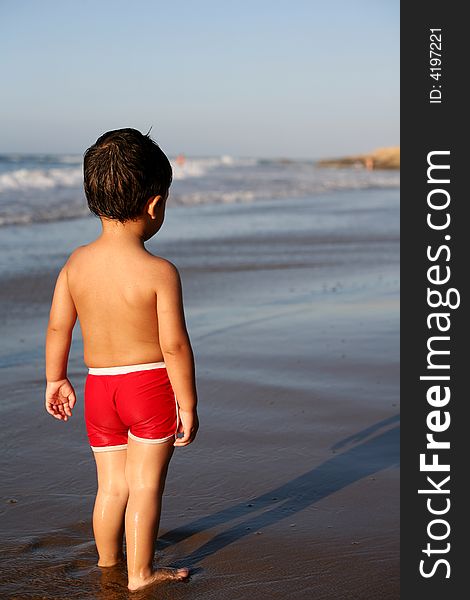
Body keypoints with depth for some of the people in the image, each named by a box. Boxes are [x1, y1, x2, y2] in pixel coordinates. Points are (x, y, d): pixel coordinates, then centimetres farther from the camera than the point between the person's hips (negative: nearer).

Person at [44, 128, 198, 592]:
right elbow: (174, 345, -17)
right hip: (150, 384, -4)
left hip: (98, 384, 5)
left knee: (112, 485, 19)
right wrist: (188, 404, -7)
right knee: (145, 485, 8)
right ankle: (140, 573, 17)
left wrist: (55, 380, 18)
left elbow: (58, 327, 4)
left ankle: (107, 562, 34)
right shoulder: (159, 272, -18)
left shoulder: (76, 263, -4)